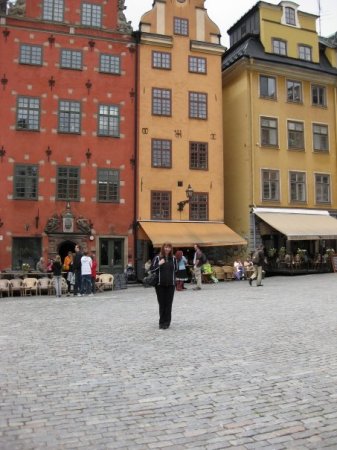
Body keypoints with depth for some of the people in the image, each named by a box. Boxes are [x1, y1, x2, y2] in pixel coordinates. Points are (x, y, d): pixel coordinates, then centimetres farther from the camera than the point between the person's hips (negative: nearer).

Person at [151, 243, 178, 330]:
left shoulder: (173, 258, 5)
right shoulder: (157, 258, -1)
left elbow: (176, 269, 16)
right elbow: (152, 269, -4)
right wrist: (159, 264, -16)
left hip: (171, 284, 1)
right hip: (160, 284, -1)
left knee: (168, 303, 1)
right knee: (161, 303, 4)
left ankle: (166, 322, 9)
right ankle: (162, 322, 14)